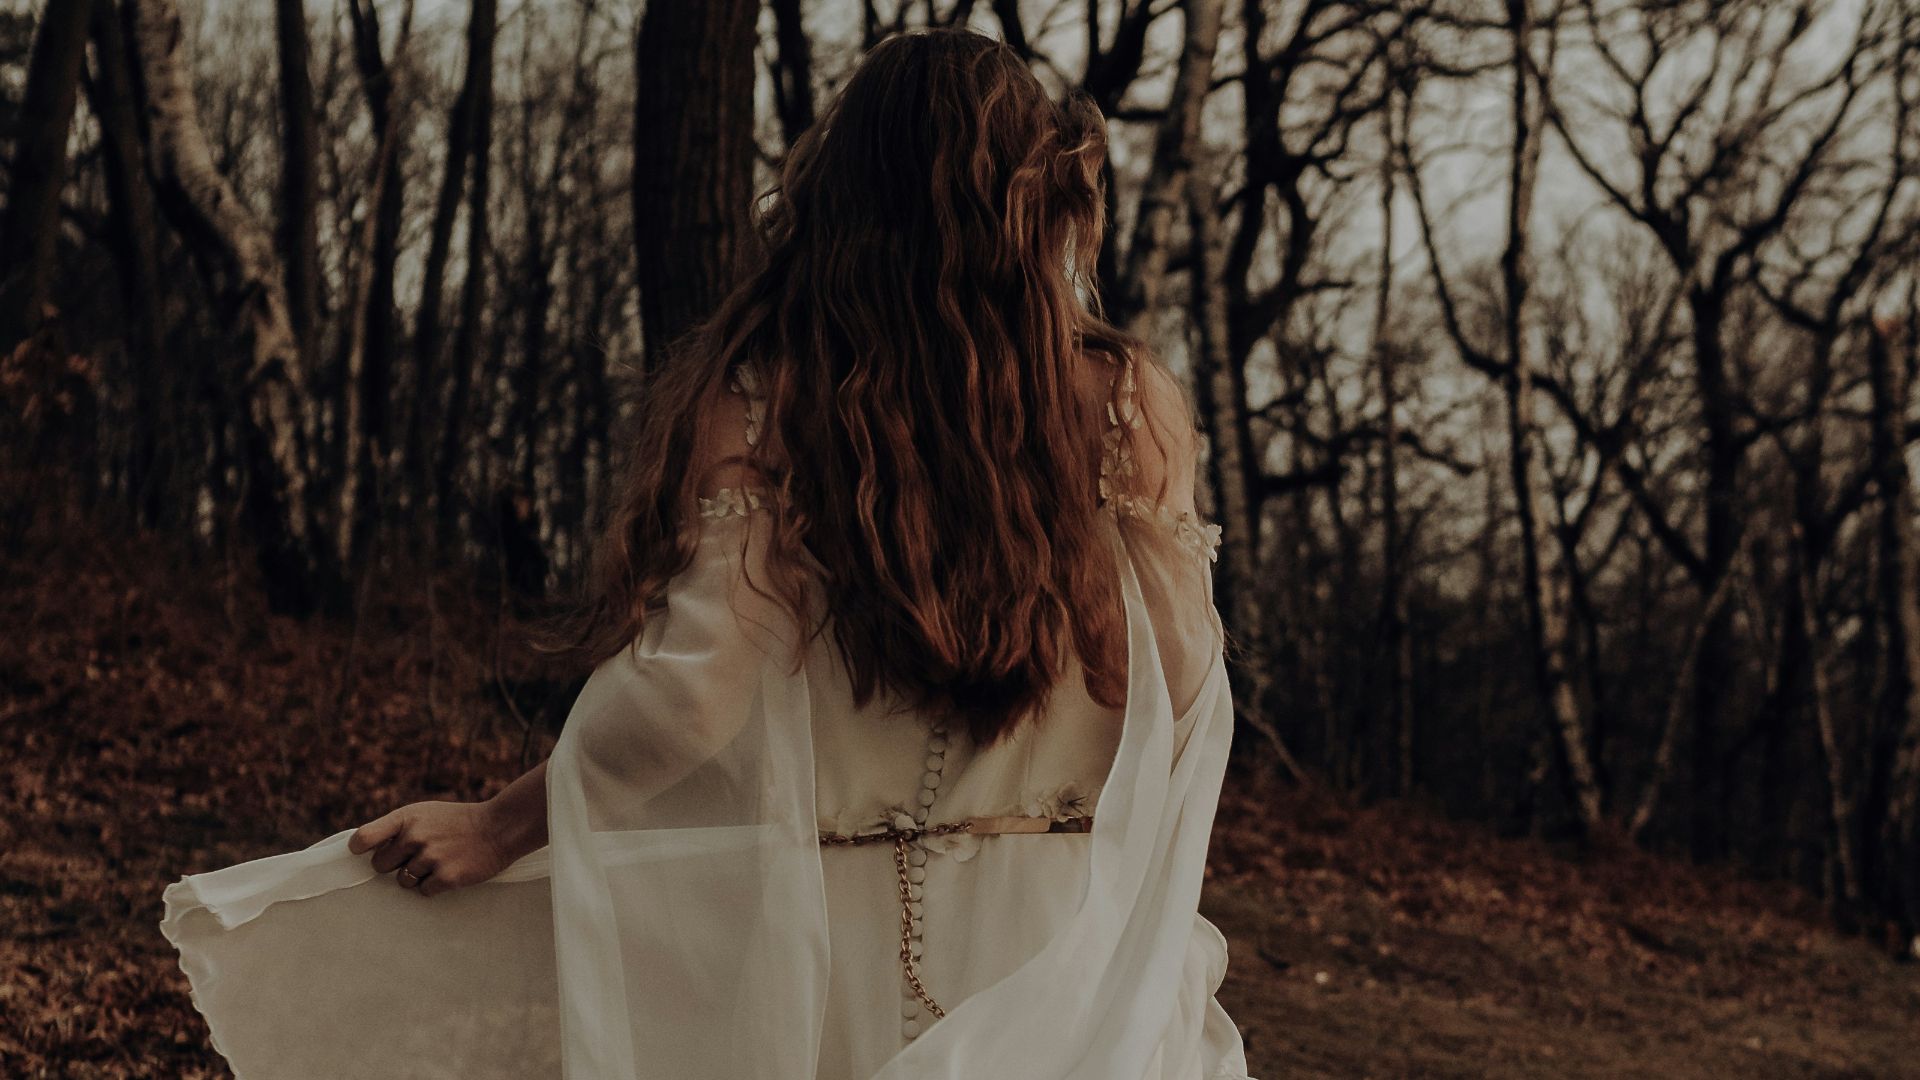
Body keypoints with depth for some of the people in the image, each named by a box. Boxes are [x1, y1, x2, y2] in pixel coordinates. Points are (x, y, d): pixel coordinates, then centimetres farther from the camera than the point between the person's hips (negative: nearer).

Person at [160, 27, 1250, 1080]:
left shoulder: (756, 396, -10)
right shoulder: (1134, 403, -6)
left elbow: (687, 696, -16)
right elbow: (1185, 699, -4)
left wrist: (495, 827, -3)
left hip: (813, 951, -1)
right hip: (1073, 960, 1)